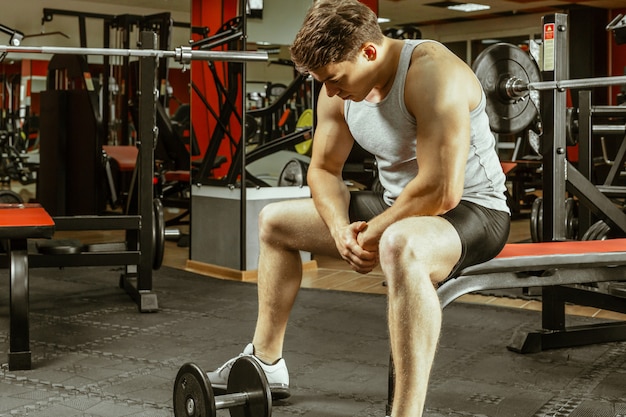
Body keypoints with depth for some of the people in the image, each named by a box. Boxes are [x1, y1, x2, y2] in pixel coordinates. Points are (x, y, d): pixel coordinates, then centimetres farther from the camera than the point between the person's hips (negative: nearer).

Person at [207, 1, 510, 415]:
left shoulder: (431, 73, -28)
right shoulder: (339, 91, -2)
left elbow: (442, 191, -34)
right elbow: (323, 169, 9)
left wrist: (373, 233, -21)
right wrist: (340, 228, -10)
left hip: (472, 211, -9)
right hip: (396, 207, 9)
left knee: (398, 246, -44)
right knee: (274, 221, 15)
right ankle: (265, 363, 26)